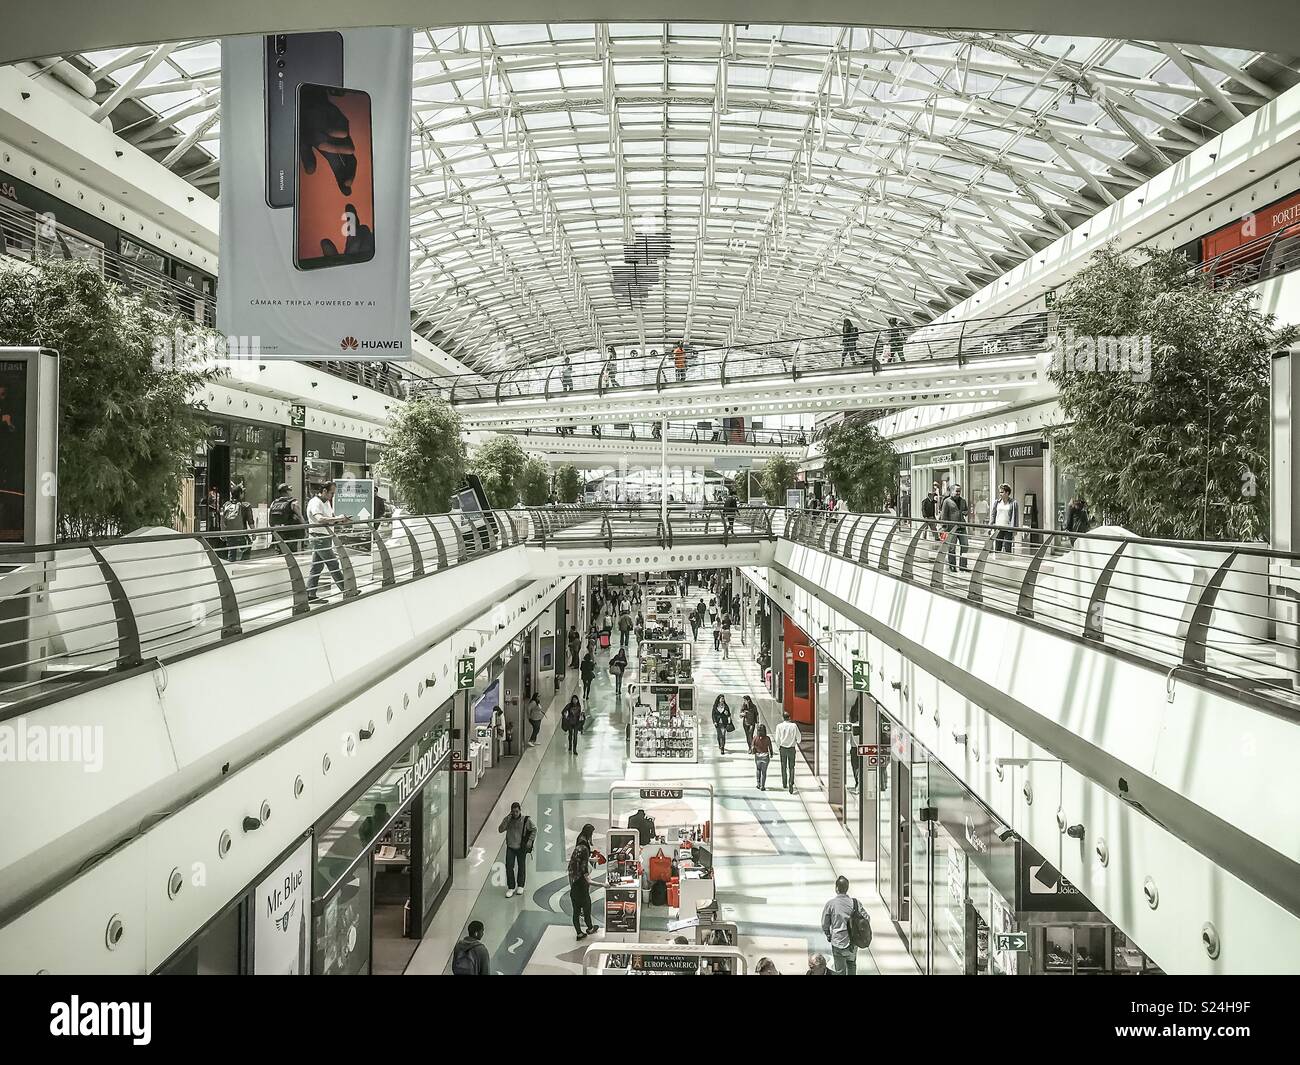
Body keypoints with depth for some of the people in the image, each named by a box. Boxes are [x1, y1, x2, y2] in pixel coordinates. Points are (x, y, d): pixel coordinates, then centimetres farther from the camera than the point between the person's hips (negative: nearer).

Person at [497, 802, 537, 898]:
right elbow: (500, 829, -11)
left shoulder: (526, 819, -11)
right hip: (510, 847, 1)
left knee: (521, 867, 11)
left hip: (521, 848, -1)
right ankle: (511, 887, 8)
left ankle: (520, 886, 28)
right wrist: (507, 820, -21)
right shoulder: (508, 819, -4)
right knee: (509, 867, -5)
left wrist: (530, 841, -7)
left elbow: (534, 829, 0)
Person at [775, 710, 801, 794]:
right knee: (791, 767, 8)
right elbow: (798, 737, 0)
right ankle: (791, 783, -9)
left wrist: (778, 747, 10)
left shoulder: (779, 726, -9)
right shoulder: (794, 725, -7)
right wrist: (796, 743, 22)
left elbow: (777, 739, -7)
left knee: (784, 767, 16)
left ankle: (784, 784, 26)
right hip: (792, 748, 0)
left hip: (783, 748, 0)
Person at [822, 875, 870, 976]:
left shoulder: (830, 904, -13)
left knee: (840, 971, 13)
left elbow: (824, 925, -7)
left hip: (838, 944, -2)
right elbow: (867, 919, -6)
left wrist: (828, 936, 11)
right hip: (853, 943, 2)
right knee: (851, 964, 28)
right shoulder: (855, 902, -8)